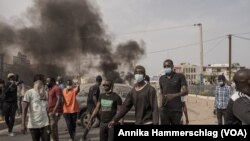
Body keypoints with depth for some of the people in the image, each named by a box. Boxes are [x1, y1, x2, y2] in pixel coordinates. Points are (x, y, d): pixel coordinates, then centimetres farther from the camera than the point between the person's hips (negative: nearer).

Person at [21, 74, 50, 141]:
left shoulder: (45, 93, 10)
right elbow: (24, 110, -10)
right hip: (33, 125, -4)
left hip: (45, 124, 4)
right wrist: (23, 124, -17)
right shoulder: (29, 93, -6)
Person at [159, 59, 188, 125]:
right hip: (164, 110, 3)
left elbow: (185, 91, -10)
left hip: (176, 110, -3)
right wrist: (162, 104, 9)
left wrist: (174, 95, -25)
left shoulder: (180, 76, -1)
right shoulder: (161, 78, 11)